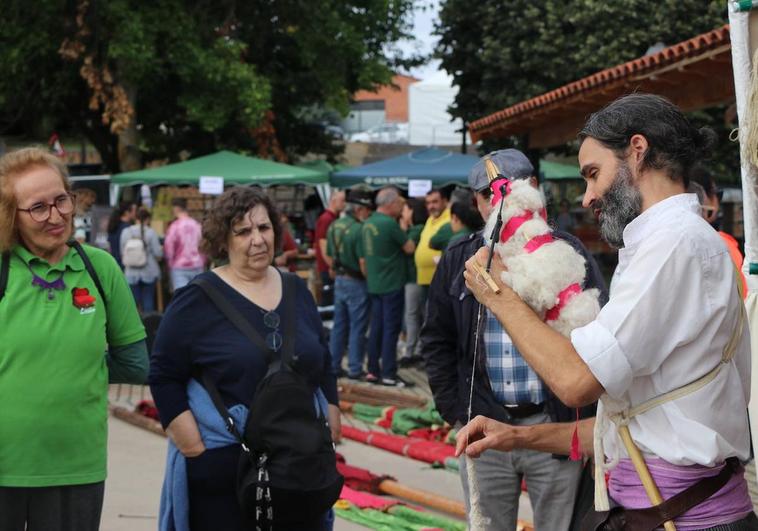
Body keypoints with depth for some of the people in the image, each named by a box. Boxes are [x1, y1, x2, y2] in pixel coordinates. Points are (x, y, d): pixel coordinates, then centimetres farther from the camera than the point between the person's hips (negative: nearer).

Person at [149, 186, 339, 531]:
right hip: (223, 470, -5)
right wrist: (194, 447, -13)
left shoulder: (297, 292, 11)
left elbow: (324, 367, 18)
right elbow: (164, 377, -7)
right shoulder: (198, 301, -5)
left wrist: (331, 429, 10)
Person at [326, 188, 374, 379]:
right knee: (357, 327, 1)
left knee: (339, 325, 14)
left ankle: (333, 365, 18)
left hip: (339, 280, 7)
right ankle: (355, 369, 5)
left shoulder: (334, 226, 5)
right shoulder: (358, 229, -20)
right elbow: (363, 263, -20)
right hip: (356, 283, -7)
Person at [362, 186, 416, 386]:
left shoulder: (368, 223, 7)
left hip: (374, 284, 8)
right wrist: (404, 226, 7)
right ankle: (388, 374, -1)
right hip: (392, 284, -8)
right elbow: (409, 248, -12)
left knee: (376, 327, 12)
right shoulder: (390, 224, -18)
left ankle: (373, 371, 16)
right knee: (391, 329, -3)